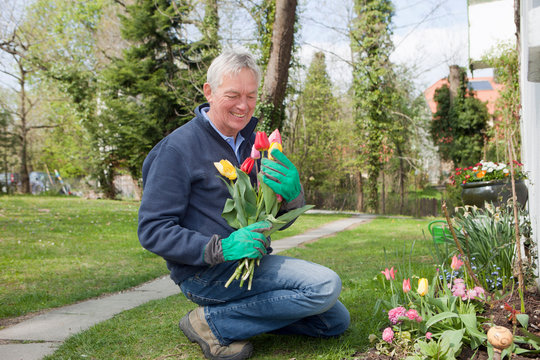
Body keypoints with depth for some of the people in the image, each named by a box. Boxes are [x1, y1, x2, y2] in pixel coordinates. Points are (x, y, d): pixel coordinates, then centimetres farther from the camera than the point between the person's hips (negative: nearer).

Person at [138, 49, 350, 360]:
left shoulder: (252, 142, 9)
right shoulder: (179, 148, -12)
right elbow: (152, 230, -16)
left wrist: (292, 193, -17)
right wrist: (220, 248, -29)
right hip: (205, 271, -8)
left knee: (336, 322, 11)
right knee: (326, 285, -22)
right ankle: (213, 323, -11)